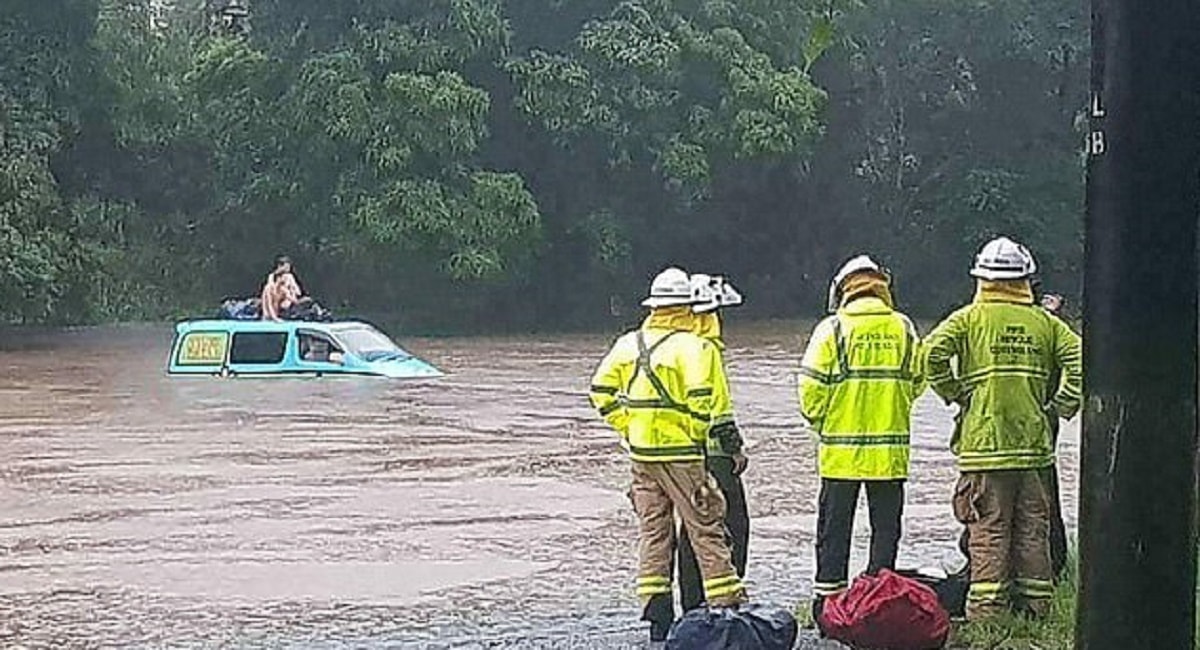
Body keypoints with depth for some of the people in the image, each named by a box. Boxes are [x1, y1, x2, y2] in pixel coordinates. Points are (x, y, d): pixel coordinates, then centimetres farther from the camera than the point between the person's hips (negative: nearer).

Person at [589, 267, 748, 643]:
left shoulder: (629, 344, 7)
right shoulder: (692, 346, -12)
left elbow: (601, 390, 10)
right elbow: (701, 398, -21)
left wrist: (626, 428, 13)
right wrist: (699, 434, -6)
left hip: (641, 453, 6)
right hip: (680, 452, -6)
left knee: (652, 531, 11)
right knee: (706, 529, 1)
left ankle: (656, 615, 12)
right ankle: (726, 604, 2)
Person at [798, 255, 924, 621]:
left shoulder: (833, 329, -6)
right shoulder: (904, 328, 2)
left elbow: (812, 386, -8)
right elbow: (917, 383, 8)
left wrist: (820, 422, 8)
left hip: (841, 447, -2)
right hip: (890, 448, 2)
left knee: (835, 527, 7)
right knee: (886, 527, 9)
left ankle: (828, 602, 9)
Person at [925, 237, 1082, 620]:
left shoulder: (970, 318, -1)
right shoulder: (1044, 322, 7)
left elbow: (933, 353, -15)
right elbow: (1080, 362, -4)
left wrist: (953, 394, -3)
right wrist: (1060, 408, 4)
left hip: (984, 442, -3)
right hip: (1034, 444, 3)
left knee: (988, 531, 0)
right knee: (1033, 530, 10)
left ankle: (986, 614, -2)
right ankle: (1035, 610, 15)